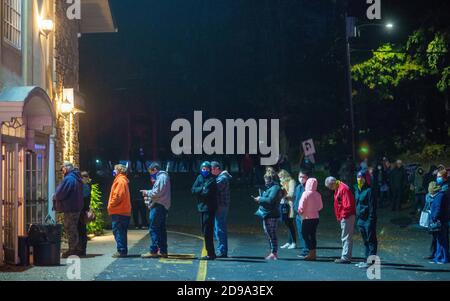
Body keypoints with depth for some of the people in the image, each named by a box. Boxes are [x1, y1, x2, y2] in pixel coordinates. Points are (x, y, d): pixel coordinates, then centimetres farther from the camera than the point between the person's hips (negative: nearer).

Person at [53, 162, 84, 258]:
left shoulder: (68, 179, -17)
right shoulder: (78, 178, 13)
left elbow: (60, 193, -20)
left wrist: (55, 197, 4)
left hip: (69, 208, -9)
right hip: (77, 207, 9)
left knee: (70, 229, -2)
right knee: (74, 228, 17)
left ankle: (72, 250, 0)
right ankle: (77, 249, 22)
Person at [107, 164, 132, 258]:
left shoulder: (120, 181, -12)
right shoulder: (123, 180, 19)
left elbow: (117, 196, -22)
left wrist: (111, 205, -11)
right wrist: (111, 205, 15)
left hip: (118, 212, -10)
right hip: (124, 211, 10)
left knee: (118, 231, -7)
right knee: (121, 232, 13)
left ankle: (121, 251, -8)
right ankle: (123, 251, 16)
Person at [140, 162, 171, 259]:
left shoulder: (161, 177, -11)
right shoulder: (163, 177, 21)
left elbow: (157, 192, -19)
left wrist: (147, 193, -4)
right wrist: (149, 195, 11)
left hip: (158, 206, -11)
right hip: (163, 206, 11)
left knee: (154, 228, -8)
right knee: (161, 229, 12)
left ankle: (153, 251, -9)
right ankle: (163, 251, 15)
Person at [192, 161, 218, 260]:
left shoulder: (212, 179, -8)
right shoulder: (200, 177, 12)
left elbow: (208, 192, -17)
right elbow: (193, 190, 2)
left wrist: (199, 191, -2)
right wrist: (203, 189, -11)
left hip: (209, 208, -8)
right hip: (202, 207, 8)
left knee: (207, 231, -9)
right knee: (205, 230, 12)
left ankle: (211, 254, -5)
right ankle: (211, 253, 19)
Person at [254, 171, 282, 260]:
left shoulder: (275, 188, -13)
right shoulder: (269, 188, 19)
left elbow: (270, 200, -23)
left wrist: (260, 199, -12)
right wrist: (260, 199, 7)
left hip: (271, 215, -11)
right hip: (266, 214, 11)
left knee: (271, 234, -7)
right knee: (268, 234, 14)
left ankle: (274, 253, -4)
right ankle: (273, 253, 20)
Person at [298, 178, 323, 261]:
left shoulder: (306, 194, -15)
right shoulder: (318, 194, 2)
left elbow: (301, 206, -13)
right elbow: (321, 206, 10)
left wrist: (300, 212, 6)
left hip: (307, 218, -6)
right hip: (316, 217, 6)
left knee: (305, 234, 0)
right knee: (312, 235, 12)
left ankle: (311, 253, -5)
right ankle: (313, 253, 16)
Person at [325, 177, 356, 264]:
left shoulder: (343, 189, -17)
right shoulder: (338, 189, 16)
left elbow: (348, 205, -22)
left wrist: (343, 215, -16)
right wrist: (339, 217, 15)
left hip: (347, 217, -10)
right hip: (343, 217, 10)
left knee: (346, 238, -8)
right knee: (346, 237, 13)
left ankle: (346, 258, -6)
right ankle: (346, 257, 18)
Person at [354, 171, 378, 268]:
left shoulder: (369, 190, -11)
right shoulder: (357, 190, 14)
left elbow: (372, 206, -14)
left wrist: (371, 219, -18)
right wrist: (357, 218, 15)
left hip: (368, 220, -8)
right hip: (360, 219, 8)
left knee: (371, 241, -4)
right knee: (365, 241, 13)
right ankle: (367, 259, 19)